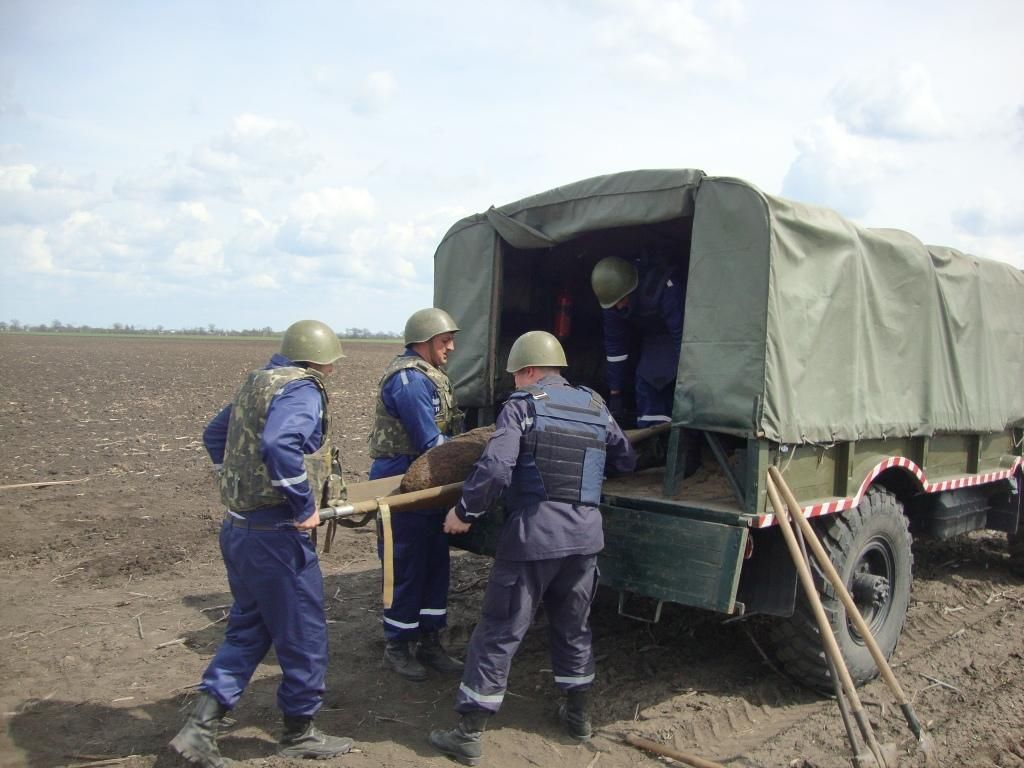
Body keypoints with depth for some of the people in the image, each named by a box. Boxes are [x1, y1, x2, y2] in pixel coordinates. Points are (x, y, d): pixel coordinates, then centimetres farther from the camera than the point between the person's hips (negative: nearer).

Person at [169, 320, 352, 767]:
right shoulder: (302, 390, -17)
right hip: (276, 538, -9)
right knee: (304, 637, 9)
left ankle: (199, 729, 17)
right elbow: (280, 446, -34)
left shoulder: (259, 383, 11)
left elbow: (215, 434, 22)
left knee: (247, 630, 20)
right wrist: (304, 506, -24)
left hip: (238, 527, 9)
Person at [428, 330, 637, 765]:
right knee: (574, 627, 23)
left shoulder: (522, 404, -4)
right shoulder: (595, 406, 12)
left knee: (499, 631, 3)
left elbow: (495, 467, -17)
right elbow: (625, 461, 21)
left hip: (534, 533, -5)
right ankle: (578, 714, 36)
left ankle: (469, 733, 9)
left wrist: (464, 512, -6)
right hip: (586, 533, 5)